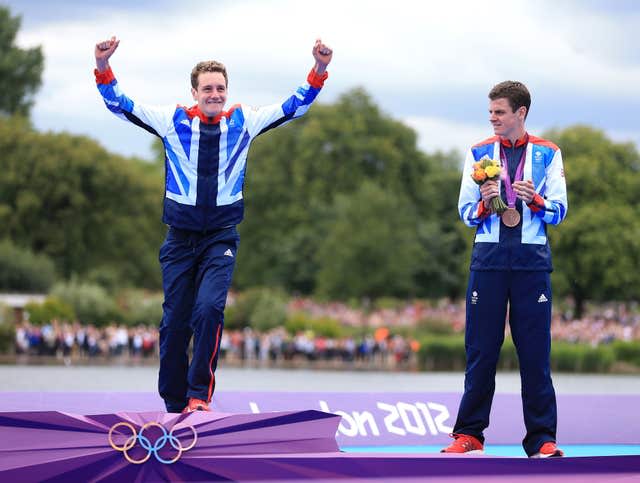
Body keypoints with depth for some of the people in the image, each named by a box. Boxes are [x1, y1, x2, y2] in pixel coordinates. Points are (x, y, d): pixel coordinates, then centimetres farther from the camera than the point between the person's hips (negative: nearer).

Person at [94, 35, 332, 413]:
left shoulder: (243, 121, 0)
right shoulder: (173, 120, -2)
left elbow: (294, 107, 4)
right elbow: (120, 105, -4)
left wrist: (319, 70, -9)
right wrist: (103, 66, -20)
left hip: (221, 238, -1)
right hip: (180, 237, 1)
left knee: (209, 309, -22)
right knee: (175, 322, 1)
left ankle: (199, 395, -12)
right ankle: (174, 406, 16)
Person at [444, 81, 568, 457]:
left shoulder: (547, 154, 8)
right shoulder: (479, 154, 11)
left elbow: (559, 211, 4)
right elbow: (466, 212, 8)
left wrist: (535, 199, -16)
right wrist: (485, 203, -12)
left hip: (532, 259, -1)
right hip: (489, 257, 1)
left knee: (535, 351, -2)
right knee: (481, 348, 1)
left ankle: (542, 438, 2)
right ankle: (469, 433, 8)